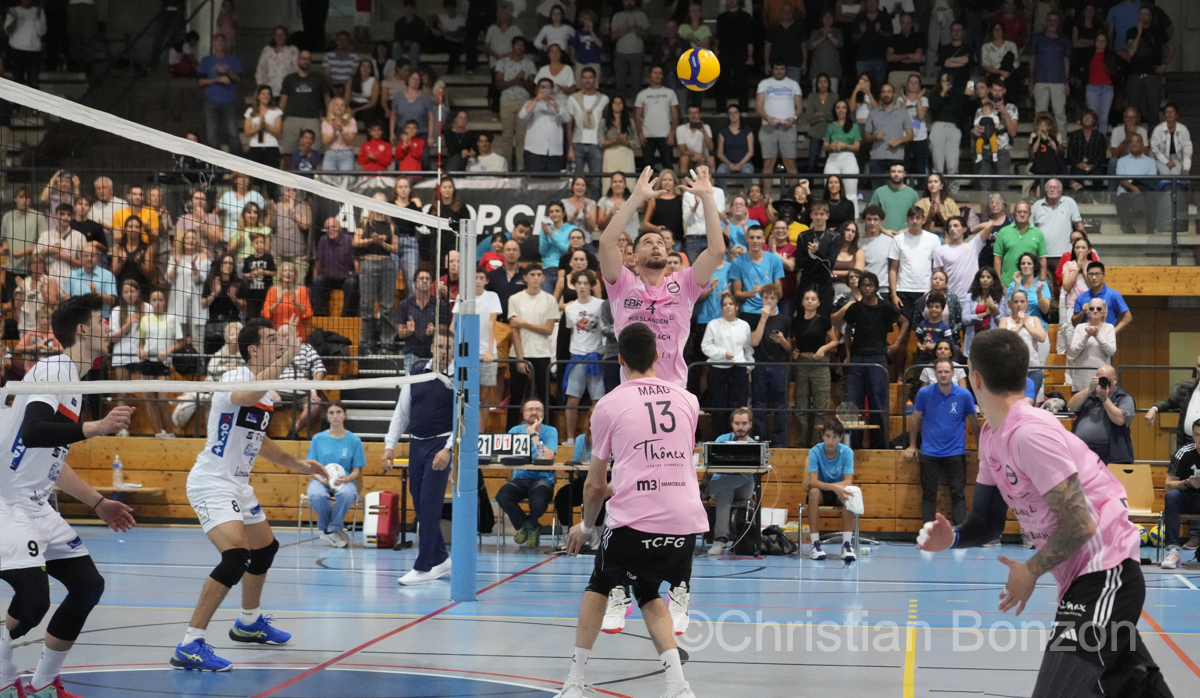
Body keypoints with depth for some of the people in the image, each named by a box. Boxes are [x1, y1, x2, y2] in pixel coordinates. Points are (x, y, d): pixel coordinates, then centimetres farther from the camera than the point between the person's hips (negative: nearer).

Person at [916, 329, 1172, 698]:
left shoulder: (1030, 433, -23)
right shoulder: (991, 436, 6)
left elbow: (1079, 524, -23)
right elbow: (989, 522, 11)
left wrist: (1031, 571, -11)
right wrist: (952, 537, -10)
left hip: (1104, 575, -10)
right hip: (1080, 579, 10)